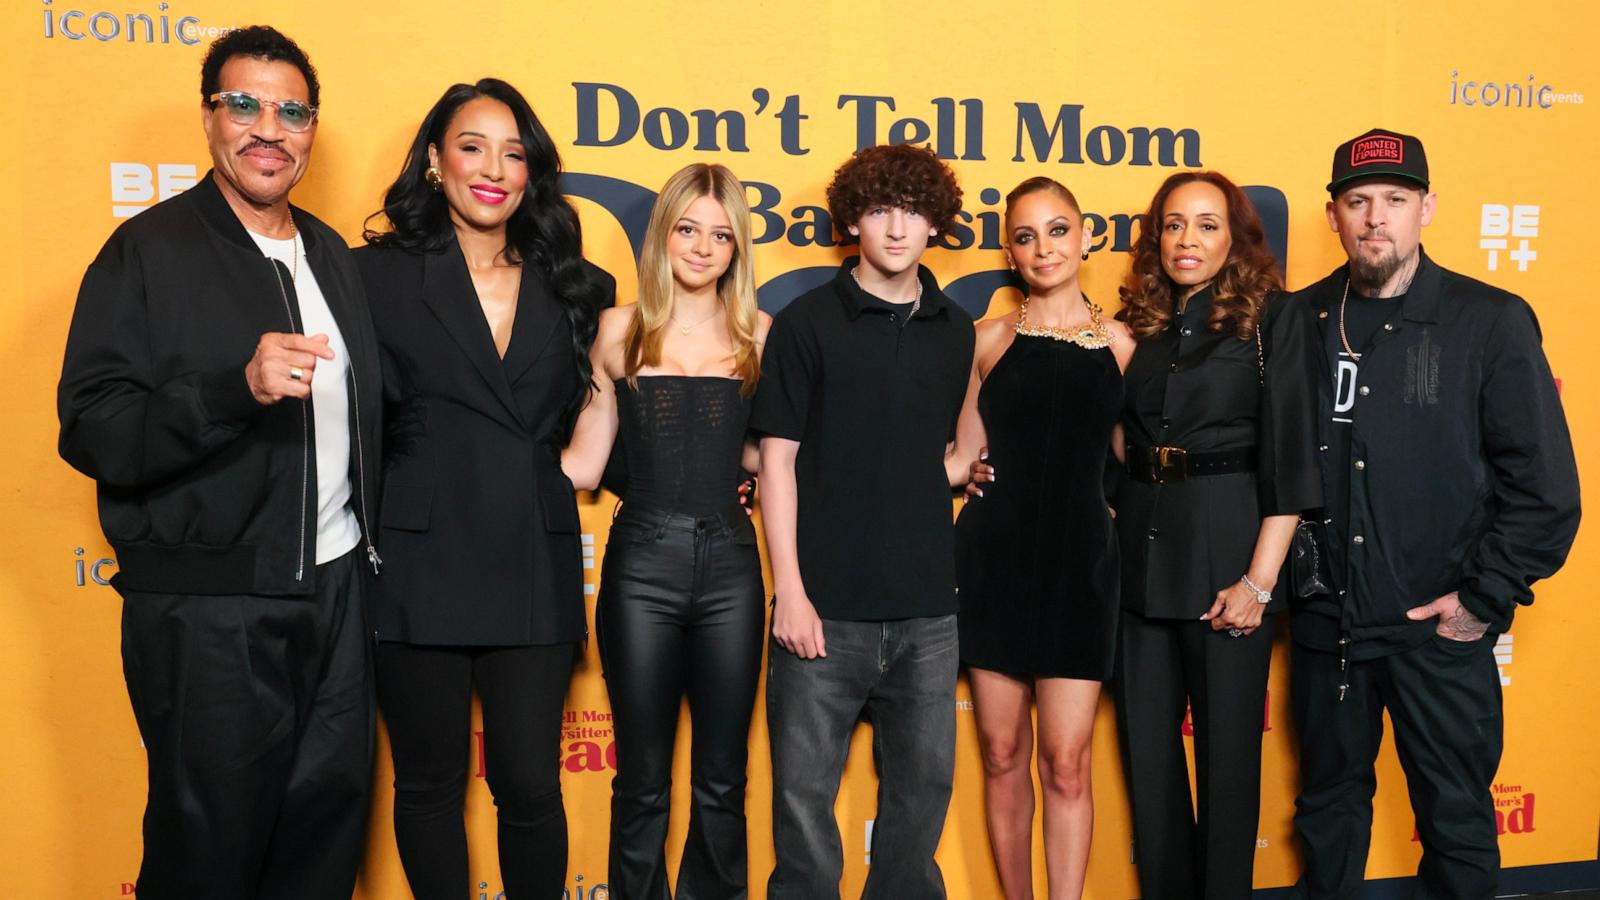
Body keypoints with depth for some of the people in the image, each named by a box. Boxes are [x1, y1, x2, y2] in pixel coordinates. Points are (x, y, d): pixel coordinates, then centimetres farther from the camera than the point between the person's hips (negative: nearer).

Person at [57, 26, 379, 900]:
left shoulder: (329, 253, 11)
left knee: (328, 826, 14)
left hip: (335, 589, 6)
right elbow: (91, 431, -15)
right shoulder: (147, 251, -7)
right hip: (210, 613, -5)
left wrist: (367, 542, 9)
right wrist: (238, 387, -30)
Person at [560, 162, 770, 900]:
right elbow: (584, 464, 2)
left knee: (722, 777, 11)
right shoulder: (620, 330, 2)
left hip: (728, 563, 1)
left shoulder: (757, 333, 4)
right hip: (642, 563, -1)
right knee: (641, 778, 8)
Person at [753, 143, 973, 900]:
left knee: (922, 787, 13)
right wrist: (790, 590, -10)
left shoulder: (954, 332, 10)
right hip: (827, 605, -4)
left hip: (926, 607, 4)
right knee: (804, 789, 3)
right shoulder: (807, 322, -2)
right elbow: (778, 459, -5)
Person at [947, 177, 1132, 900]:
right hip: (995, 553, 1)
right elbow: (960, 458, 9)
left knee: (1065, 760, -4)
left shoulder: (1118, 343, 6)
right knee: (1002, 753, 7)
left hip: (1078, 559, 0)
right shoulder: (991, 339, 6)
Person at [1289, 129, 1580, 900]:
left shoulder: (1490, 322, -5)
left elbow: (1545, 485, -6)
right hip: (1324, 622, 3)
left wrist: (1485, 599, -9)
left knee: (1456, 817, 10)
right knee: (1329, 804, 18)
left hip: (1438, 630, -2)